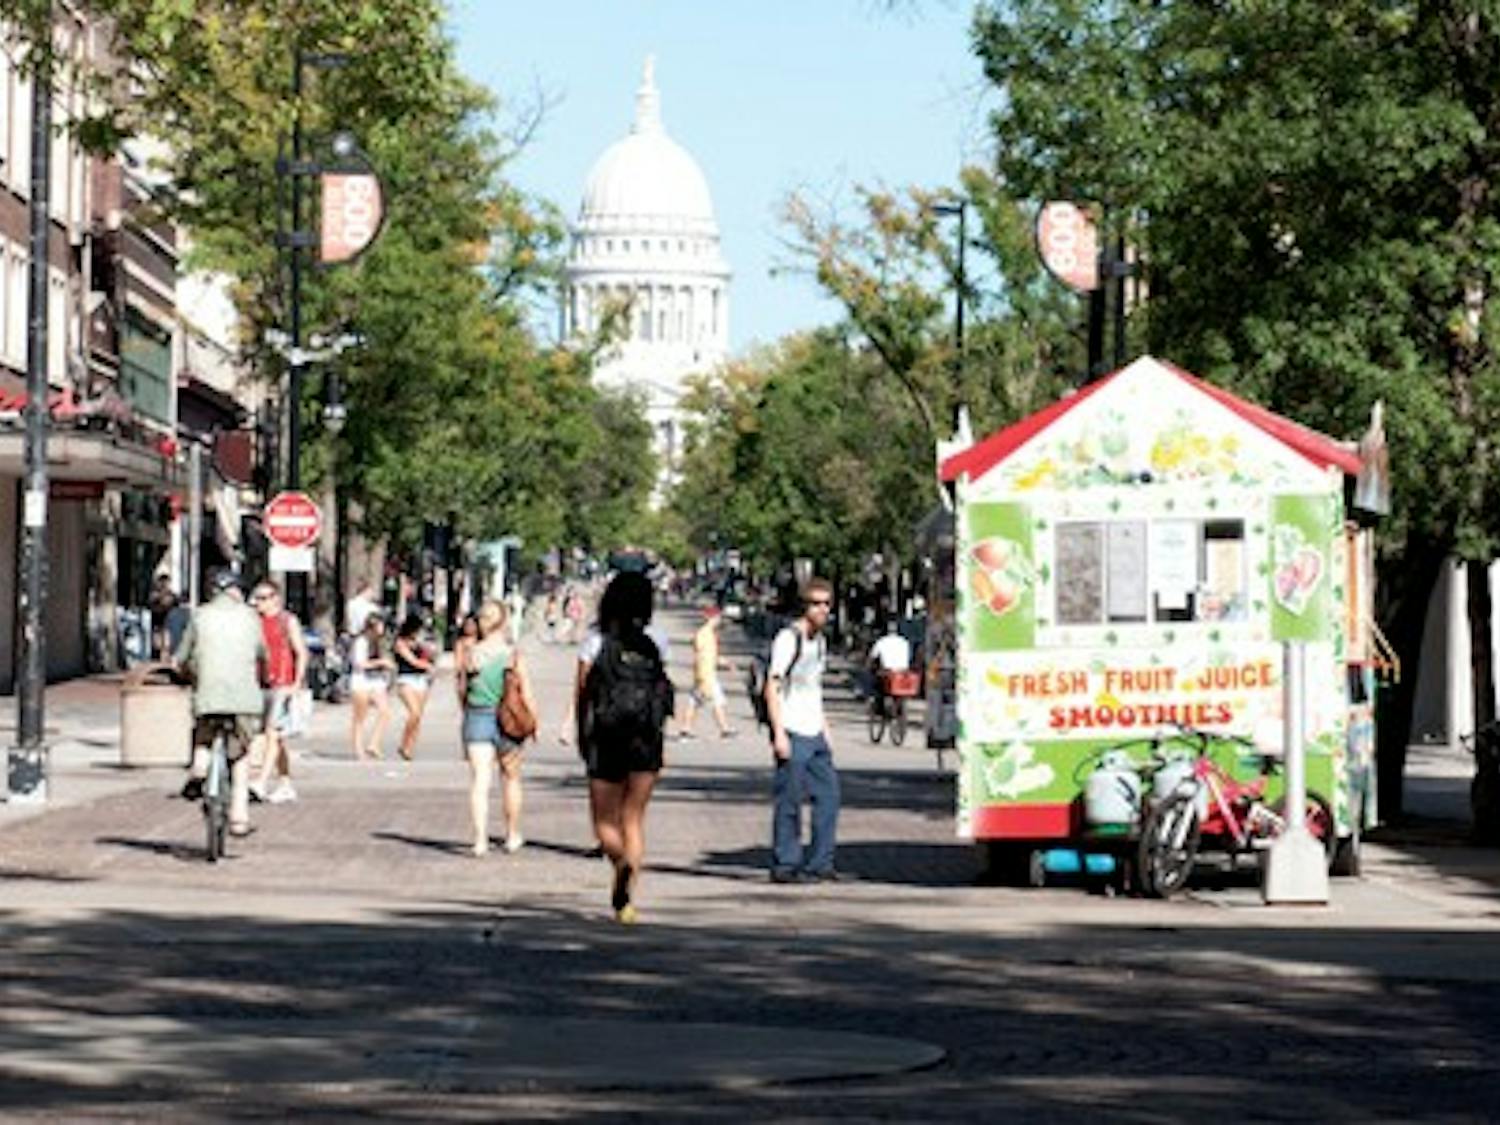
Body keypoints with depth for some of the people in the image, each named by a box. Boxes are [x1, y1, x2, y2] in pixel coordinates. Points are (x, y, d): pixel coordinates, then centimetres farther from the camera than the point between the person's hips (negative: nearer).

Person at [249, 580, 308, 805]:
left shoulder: (288, 621, -3)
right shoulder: (257, 622, 14)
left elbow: (301, 653, -5)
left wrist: (297, 684, -13)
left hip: (283, 685, -7)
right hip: (264, 685, 7)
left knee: (272, 734, -15)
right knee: (274, 738, 10)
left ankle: (261, 784, -23)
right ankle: (286, 786, 17)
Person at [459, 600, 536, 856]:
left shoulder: (470, 654, -3)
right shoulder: (513, 654, -8)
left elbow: (462, 689, 5)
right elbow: (527, 693, -7)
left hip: (477, 718, 0)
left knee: (479, 781, -1)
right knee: (511, 778, 17)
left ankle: (480, 839, -12)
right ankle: (512, 836, 27)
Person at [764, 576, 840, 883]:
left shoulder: (820, 640, 16)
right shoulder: (788, 639, -10)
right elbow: (772, 688, -13)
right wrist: (779, 733, -18)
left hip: (815, 734, 8)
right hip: (792, 734, -8)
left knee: (828, 793, 5)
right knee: (789, 800, -4)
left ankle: (820, 862, 12)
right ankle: (784, 866, 1)